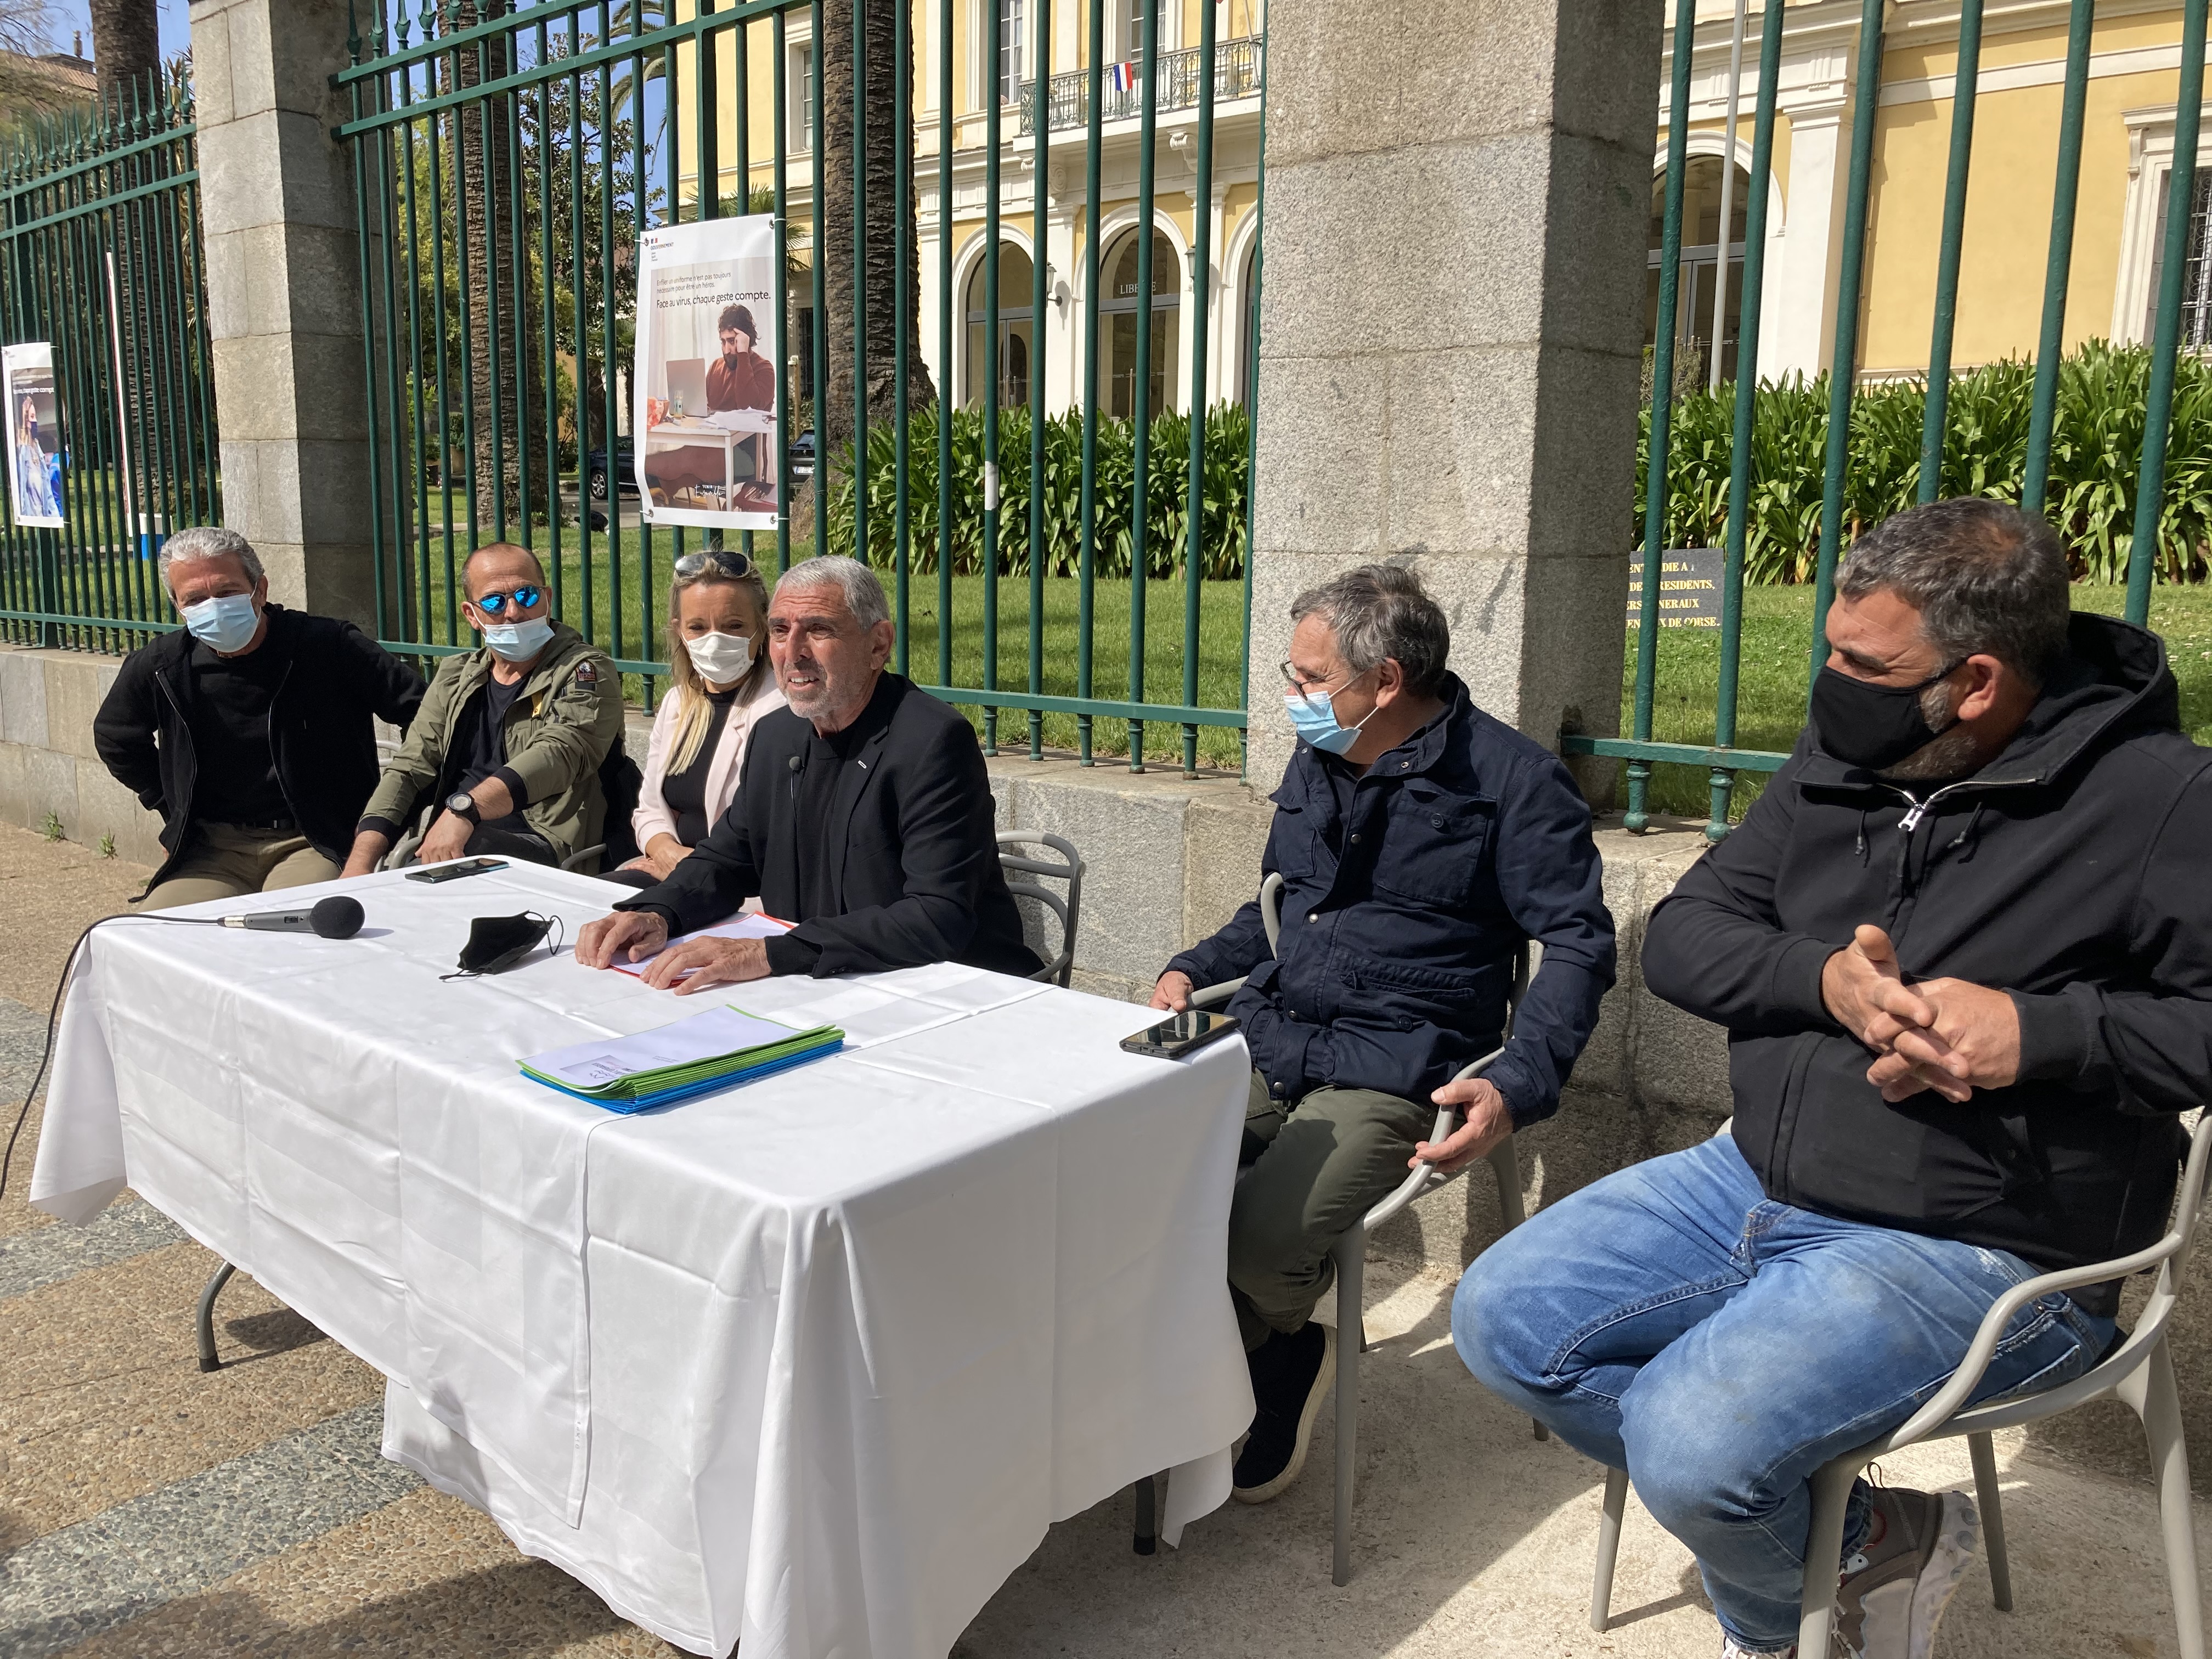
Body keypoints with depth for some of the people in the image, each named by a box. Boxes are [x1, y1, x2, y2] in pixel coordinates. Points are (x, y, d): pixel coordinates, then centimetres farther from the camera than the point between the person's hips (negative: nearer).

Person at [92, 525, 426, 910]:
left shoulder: (328, 647, -7)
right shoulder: (159, 666, 4)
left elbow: (421, 709, -4)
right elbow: (115, 740, 26)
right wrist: (173, 807, 19)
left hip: (316, 844, -3)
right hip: (210, 851, 4)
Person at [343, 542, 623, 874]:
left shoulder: (585, 673, 1)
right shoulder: (453, 678, 20)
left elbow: (556, 755, -17)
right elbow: (408, 768, 12)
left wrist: (464, 809, -33)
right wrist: (360, 862, -6)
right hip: (437, 842, 5)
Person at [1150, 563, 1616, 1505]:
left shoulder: (1511, 779, -4)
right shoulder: (1317, 764, 17)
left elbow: (1579, 943, -7)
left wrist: (1518, 1089, -20)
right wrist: (1193, 972, 14)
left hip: (1388, 1072, -6)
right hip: (1265, 1040, 7)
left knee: (1256, 1244, -29)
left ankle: (1258, 1343, 9)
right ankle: (1280, 1358, 5)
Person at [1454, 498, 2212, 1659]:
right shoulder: (1842, 759, 4)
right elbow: (1681, 937, 5)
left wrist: (2041, 1031, -26)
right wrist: (1823, 977, -15)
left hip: (1974, 1249, -7)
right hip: (1759, 1179, 7)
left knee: (1688, 1441, -26)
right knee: (1503, 1323, -2)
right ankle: (1863, 1533, 9)